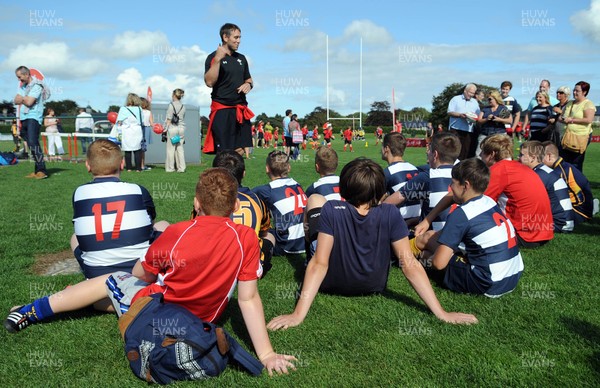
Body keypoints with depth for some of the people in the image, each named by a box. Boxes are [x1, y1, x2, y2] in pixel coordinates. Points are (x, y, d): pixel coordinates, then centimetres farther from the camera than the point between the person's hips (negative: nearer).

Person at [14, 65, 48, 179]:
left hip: (33, 118, -8)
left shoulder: (36, 86, -8)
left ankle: (42, 170, -20)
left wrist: (21, 98, 4)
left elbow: (29, 102, -15)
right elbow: (16, 101, 12)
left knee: (33, 143, -19)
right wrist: (25, 99, -6)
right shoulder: (22, 86, 20)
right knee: (31, 145, 5)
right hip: (23, 118, 8)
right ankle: (37, 170, 7)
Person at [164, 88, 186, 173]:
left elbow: (169, 120, -9)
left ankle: (170, 168, 6)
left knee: (171, 149, 2)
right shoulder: (183, 106, 9)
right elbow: (183, 119, 11)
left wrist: (165, 129, -5)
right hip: (181, 128, 5)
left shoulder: (171, 105, -8)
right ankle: (181, 168, 6)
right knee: (180, 148, 7)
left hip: (172, 128, -5)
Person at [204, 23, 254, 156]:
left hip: (241, 110, 6)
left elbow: (248, 79, 26)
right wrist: (217, 59, -23)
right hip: (222, 111, -6)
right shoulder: (214, 57, -4)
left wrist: (248, 84, 2)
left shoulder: (241, 58, 15)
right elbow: (209, 82, -17)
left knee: (241, 151, 6)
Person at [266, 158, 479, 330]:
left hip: (332, 284, -2)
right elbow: (410, 265, -26)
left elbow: (319, 264, -33)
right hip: (373, 287, 2)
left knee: (315, 199, 10)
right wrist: (441, 313, -21)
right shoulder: (390, 215, -25)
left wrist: (298, 314, -32)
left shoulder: (331, 210, -30)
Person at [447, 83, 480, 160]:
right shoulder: (456, 99, 7)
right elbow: (450, 112, -3)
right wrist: (460, 115, -18)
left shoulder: (475, 102, 19)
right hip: (456, 129, -4)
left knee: (467, 152, 0)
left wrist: (474, 117, -8)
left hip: (469, 130, 4)